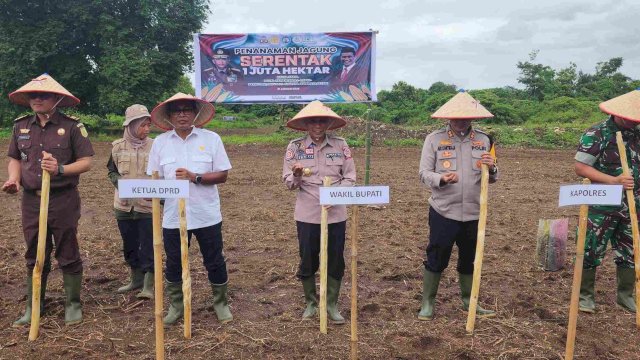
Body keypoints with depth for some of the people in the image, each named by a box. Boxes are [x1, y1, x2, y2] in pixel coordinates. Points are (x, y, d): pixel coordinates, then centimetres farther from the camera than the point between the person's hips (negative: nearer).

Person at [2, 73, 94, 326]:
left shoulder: (71, 126, -7)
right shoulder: (20, 126, 7)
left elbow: (86, 162, -6)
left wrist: (60, 169, -22)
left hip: (63, 201, -4)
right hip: (31, 201, 4)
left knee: (68, 255, 6)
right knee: (35, 256, 14)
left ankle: (73, 304, 20)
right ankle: (33, 306, 27)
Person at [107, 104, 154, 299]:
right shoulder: (118, 146, 1)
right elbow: (112, 171, 10)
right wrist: (120, 183, -9)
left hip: (147, 205, -3)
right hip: (124, 204, 3)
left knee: (148, 246, -1)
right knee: (130, 244, 15)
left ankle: (148, 286, 7)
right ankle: (136, 279, 31)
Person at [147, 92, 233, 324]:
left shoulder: (211, 139, -1)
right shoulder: (160, 142, 4)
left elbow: (222, 175, -5)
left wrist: (195, 177, -18)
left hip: (207, 215, -1)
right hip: (173, 216, 2)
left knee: (214, 262, 10)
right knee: (173, 264, 13)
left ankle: (221, 304, 29)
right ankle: (175, 306, 32)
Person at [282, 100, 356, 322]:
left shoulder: (340, 145, -1)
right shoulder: (295, 147, -3)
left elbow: (350, 177, 0)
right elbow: (288, 182, -2)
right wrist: (296, 176, -24)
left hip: (336, 214, 1)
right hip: (307, 215, 0)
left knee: (335, 261, 8)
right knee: (307, 260, 10)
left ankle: (332, 305, 26)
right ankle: (311, 303, 30)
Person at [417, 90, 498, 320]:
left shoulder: (484, 140, 5)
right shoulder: (434, 139, -4)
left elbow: (492, 179, 8)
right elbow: (424, 173, -7)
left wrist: (492, 168, -15)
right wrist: (441, 179, -27)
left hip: (473, 212, 3)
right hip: (443, 212, -3)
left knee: (469, 259, 17)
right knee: (436, 258, 3)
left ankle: (468, 301, 34)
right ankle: (427, 303, 19)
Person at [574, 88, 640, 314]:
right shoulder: (596, 134, -12)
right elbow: (580, 168, -17)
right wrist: (614, 180, -24)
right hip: (602, 206, -6)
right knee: (592, 252, 2)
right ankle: (585, 295, 16)